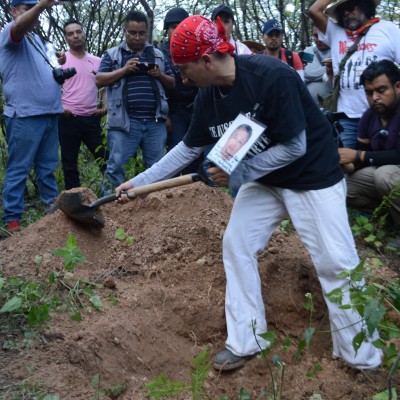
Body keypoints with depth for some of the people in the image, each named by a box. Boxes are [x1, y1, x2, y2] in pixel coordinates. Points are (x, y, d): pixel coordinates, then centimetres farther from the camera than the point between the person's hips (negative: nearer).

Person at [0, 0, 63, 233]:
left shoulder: (36, 39, 21)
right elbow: (21, 25, -29)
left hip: (49, 113, 8)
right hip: (25, 115, -8)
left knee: (48, 168, 13)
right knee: (19, 169, -5)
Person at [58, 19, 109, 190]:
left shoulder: (97, 61, 11)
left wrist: (105, 105, 3)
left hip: (92, 119, 3)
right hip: (69, 119, -3)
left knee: (105, 158, 5)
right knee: (70, 163, 6)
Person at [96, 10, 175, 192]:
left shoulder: (158, 54, 17)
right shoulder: (112, 54, 8)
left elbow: (172, 84, 18)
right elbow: (99, 80, -1)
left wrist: (160, 75, -3)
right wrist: (124, 70, -12)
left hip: (155, 122, 3)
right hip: (125, 121, -3)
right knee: (116, 167, -3)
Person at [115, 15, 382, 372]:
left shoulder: (272, 76, -29)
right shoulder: (208, 98, -7)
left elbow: (294, 147, -25)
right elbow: (187, 149, 4)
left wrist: (238, 174, -23)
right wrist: (139, 182, 2)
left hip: (313, 175, -6)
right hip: (262, 179, 7)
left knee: (336, 262, -7)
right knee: (235, 245, 2)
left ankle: (363, 358, 12)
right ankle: (245, 343, 16)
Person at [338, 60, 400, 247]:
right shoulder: (369, 115, 1)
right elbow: (362, 151, 6)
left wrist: (358, 156, -26)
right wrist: (347, 164, -16)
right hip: (382, 173, 8)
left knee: (385, 174, -37)